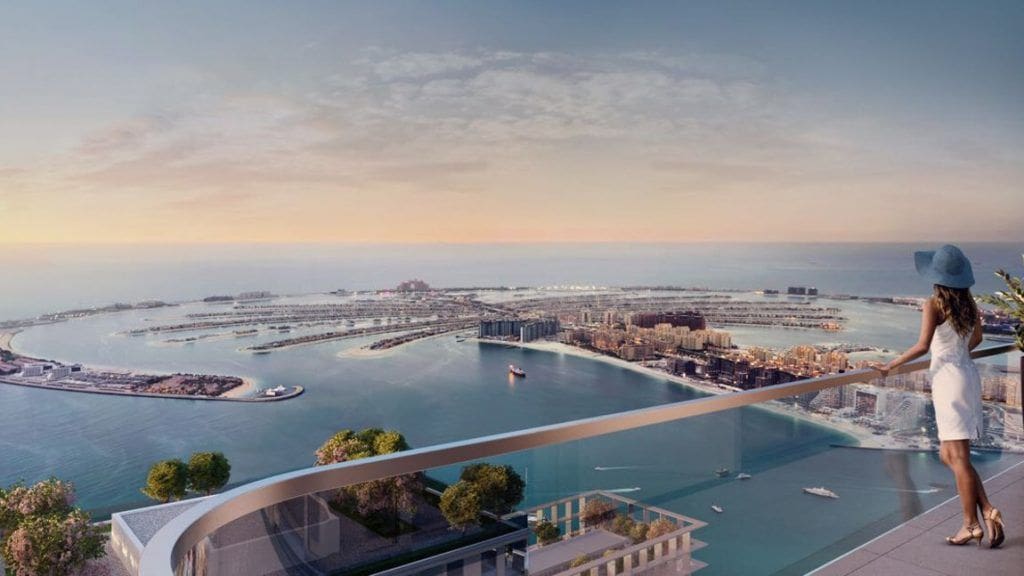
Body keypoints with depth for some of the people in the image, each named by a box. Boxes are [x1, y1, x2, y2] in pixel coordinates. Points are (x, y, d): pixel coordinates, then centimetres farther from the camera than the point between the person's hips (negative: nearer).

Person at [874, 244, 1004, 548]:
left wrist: (891, 366, -13)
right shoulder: (969, 303, 8)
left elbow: (923, 345, -21)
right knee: (949, 454, 14)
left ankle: (972, 525, 4)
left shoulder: (934, 304, -13)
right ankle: (988, 511, 9)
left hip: (949, 379, -8)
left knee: (958, 456, -1)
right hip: (968, 376, 8)